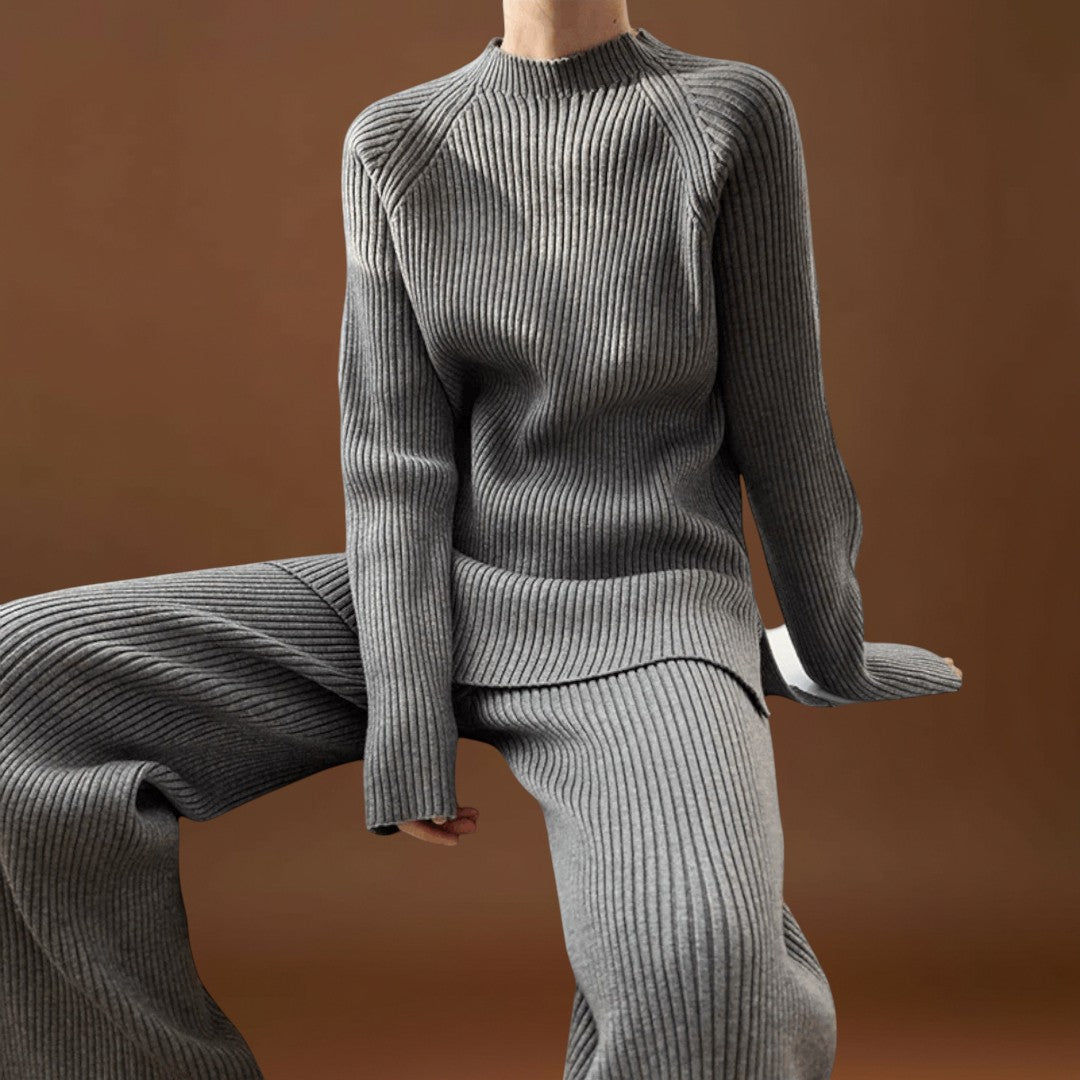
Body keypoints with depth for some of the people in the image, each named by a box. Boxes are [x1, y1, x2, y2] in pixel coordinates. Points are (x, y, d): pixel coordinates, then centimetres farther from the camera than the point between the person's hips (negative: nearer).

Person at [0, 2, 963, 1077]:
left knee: (699, 972, -38)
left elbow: (781, 427, 1)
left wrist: (832, 648, 11)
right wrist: (405, 725, -12)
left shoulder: (733, 113, -6)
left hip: (647, 626, -4)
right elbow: (396, 459, -4)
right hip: (436, 605, 4)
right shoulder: (395, 144, 2)